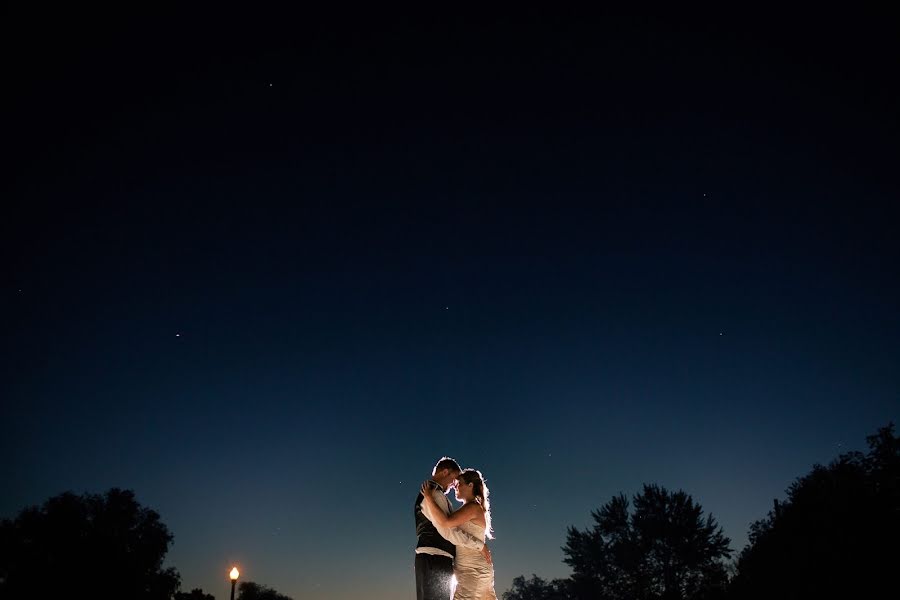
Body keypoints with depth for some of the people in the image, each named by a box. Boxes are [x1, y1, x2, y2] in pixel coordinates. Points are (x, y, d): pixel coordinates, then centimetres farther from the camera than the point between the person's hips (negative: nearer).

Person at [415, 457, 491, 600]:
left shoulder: (428, 492, 24)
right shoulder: (434, 493, -10)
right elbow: (448, 531, -18)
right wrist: (480, 545, -9)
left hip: (435, 560, 10)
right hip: (434, 558, -10)